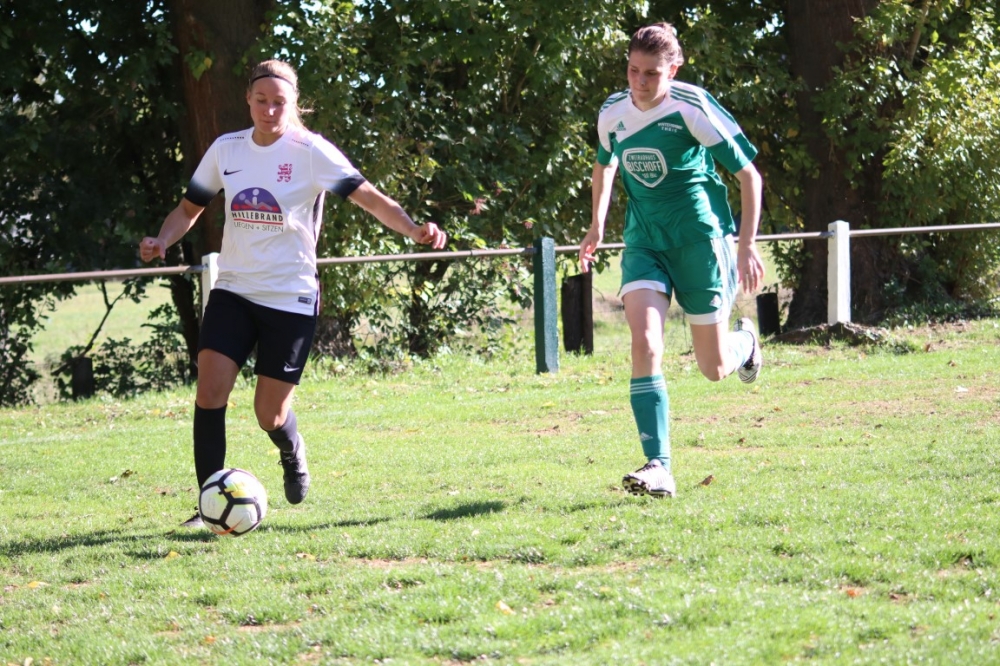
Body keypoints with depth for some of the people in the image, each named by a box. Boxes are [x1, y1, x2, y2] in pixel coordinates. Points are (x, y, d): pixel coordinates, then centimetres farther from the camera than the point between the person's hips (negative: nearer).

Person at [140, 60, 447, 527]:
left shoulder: (310, 151, -9)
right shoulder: (226, 149, 3)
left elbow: (369, 197, -17)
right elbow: (189, 208, 14)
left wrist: (414, 230, -34)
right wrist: (161, 243, -7)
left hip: (291, 296, -3)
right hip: (233, 290, 3)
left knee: (270, 414, 0)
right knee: (210, 389, -14)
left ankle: (292, 455, 38)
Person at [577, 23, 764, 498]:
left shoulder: (691, 108, -15)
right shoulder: (612, 113, 0)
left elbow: (748, 174, -9)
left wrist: (747, 245, -12)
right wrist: (597, 225, 19)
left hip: (699, 238, -3)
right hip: (644, 240, 3)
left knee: (714, 369, 4)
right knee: (644, 343, -21)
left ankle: (745, 343, 43)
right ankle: (658, 468, -24)